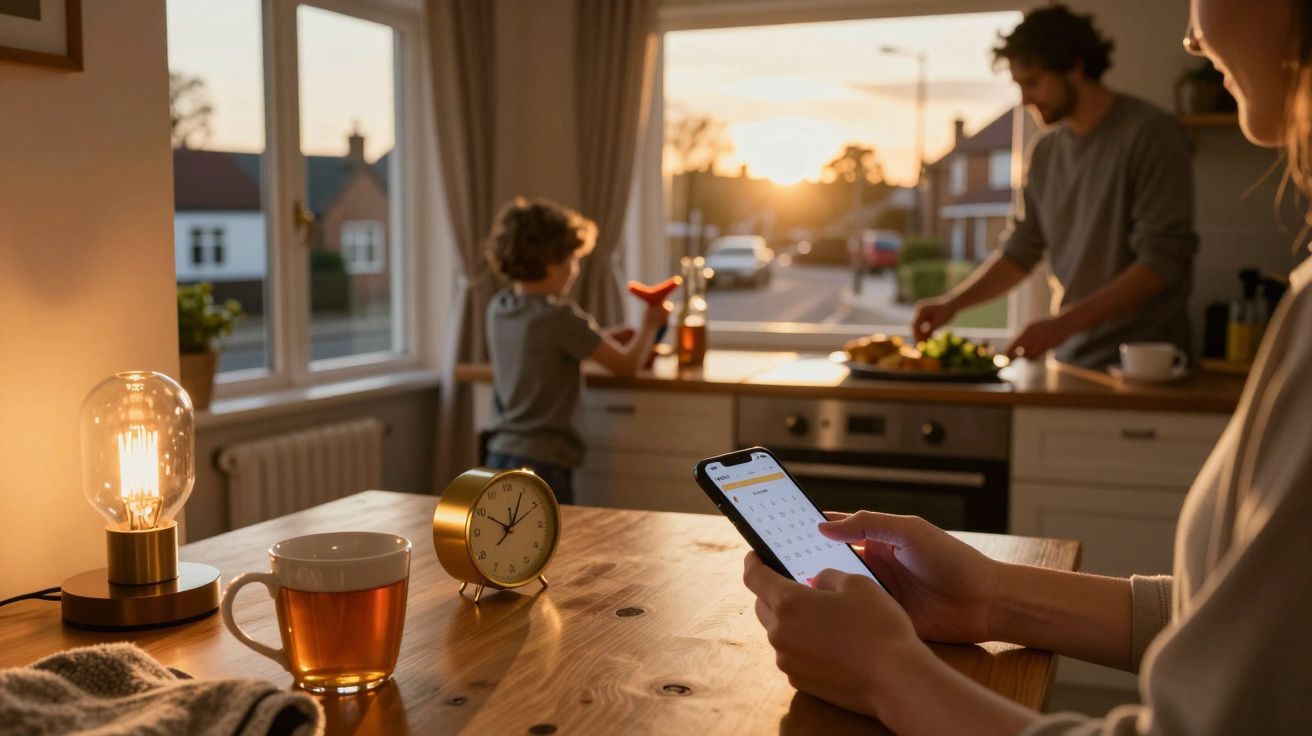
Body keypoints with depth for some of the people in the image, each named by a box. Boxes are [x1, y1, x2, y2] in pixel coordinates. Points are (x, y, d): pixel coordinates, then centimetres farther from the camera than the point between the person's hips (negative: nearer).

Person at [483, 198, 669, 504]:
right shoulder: (560, 317, -16)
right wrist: (650, 325, 11)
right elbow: (627, 365, -7)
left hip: (499, 457, 8)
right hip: (542, 464, -8)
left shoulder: (498, 309, 7)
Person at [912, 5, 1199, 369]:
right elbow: (1020, 251, 16)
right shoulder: (1045, 150, 10)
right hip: (1070, 360, 5)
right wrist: (952, 302, 1)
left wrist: (1065, 322, -20)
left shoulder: (1150, 134, -7)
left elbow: (1162, 260, -13)